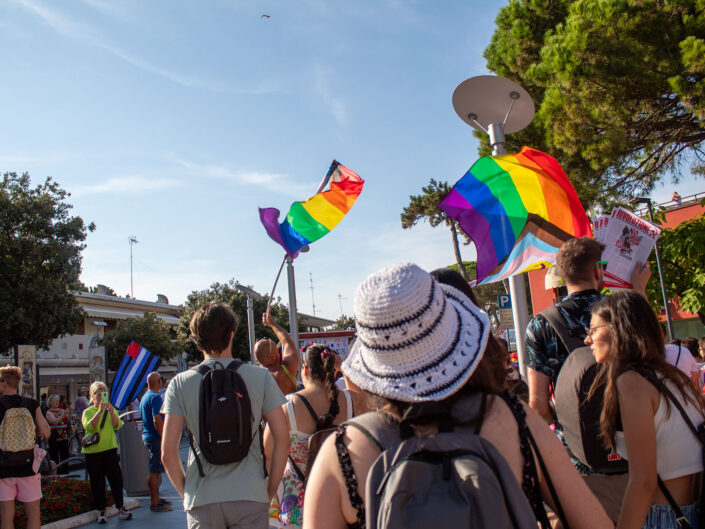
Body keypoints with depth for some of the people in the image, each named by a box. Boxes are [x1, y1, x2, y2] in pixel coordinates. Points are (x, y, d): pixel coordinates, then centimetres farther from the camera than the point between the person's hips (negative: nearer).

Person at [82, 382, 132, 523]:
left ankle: (120, 508, 12)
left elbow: (118, 426, -6)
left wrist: (111, 412, -20)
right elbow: (89, 427, -19)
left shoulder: (110, 409, 9)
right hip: (93, 451, -2)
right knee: (97, 483, 4)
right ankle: (101, 511, 16)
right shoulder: (88, 412, 1)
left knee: (116, 478, 1)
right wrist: (100, 411, -26)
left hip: (110, 449, 2)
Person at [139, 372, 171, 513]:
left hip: (147, 436, 10)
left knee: (155, 470, 17)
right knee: (155, 471, -5)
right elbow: (157, 421, -22)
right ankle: (154, 503, 0)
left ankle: (156, 498, 26)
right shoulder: (155, 397, -16)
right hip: (155, 438, -10)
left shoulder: (144, 397, 15)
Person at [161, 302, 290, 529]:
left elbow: (167, 453, -5)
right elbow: (282, 440, -5)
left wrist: (186, 493, 9)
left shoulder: (180, 384, -2)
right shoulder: (260, 377, -2)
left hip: (202, 500, 1)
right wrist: (270, 491, 6)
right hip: (250, 497, 0)